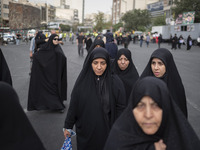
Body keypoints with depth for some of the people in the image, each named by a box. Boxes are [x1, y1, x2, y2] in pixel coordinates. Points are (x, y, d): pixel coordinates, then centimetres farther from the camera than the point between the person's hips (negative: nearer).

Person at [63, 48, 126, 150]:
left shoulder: (115, 82, -12)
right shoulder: (83, 80, -7)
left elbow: (120, 108, -8)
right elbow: (73, 105, -1)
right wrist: (68, 126, 3)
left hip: (107, 132, -1)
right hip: (85, 131, 2)